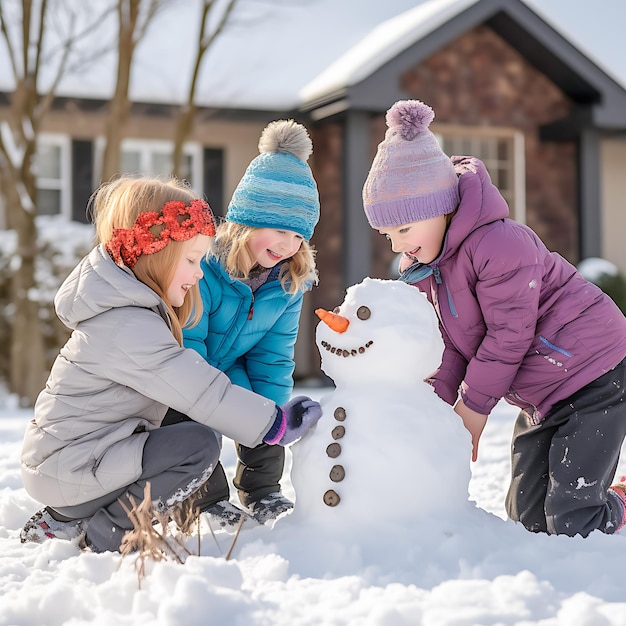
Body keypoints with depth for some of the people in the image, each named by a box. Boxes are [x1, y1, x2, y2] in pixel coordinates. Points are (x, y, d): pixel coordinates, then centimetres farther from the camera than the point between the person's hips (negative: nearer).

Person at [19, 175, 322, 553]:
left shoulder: (133, 307, 12)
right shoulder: (129, 327, -21)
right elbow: (202, 393, -22)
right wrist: (275, 424, -14)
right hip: (69, 470, -10)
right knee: (199, 446, -19)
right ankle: (107, 533, -8)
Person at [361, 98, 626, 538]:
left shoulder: (498, 243, -26)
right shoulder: (424, 264, 2)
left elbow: (509, 334, -22)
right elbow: (450, 340, 3)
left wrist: (474, 402, -13)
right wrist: (438, 396, -14)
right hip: (541, 397, 9)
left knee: (573, 525, -11)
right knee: (528, 517, 9)